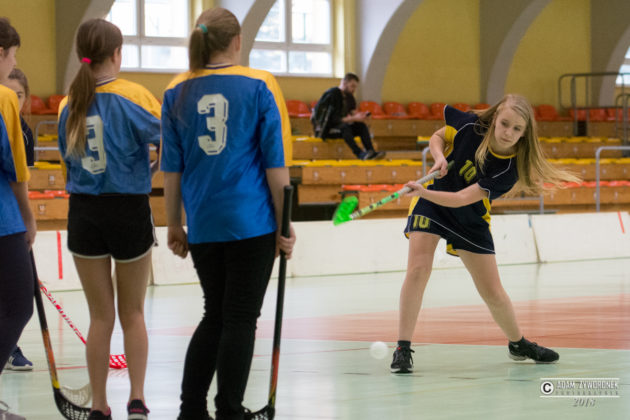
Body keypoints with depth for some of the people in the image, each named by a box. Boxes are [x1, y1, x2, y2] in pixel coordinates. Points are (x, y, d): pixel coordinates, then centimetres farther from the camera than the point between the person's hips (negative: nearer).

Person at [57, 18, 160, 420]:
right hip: (129, 210, -3)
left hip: (83, 213, 3)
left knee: (101, 315, 10)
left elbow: (69, 158, 9)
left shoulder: (70, 103, 1)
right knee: (133, 313, 12)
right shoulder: (133, 95, -11)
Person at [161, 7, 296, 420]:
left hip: (204, 226, 4)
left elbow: (172, 167, 7)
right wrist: (284, 224, 2)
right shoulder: (260, 86, -4)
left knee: (216, 315, 17)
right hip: (252, 223, -4)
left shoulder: (177, 92, 4)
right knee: (240, 319, 2)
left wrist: (175, 226, 15)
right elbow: (276, 164, -4)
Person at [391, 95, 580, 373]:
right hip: (431, 203, 0)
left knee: (493, 293, 4)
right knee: (418, 269, -20)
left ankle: (518, 344, 32)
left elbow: (462, 199, -33)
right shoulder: (470, 126, -21)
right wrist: (439, 157, -20)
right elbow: (437, 137, 1)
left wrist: (424, 193, -47)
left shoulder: (508, 169, -26)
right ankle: (403, 349, -15)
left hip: (471, 221, 0)